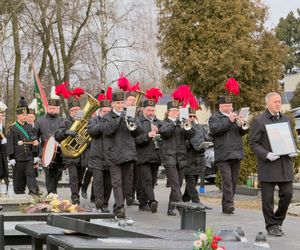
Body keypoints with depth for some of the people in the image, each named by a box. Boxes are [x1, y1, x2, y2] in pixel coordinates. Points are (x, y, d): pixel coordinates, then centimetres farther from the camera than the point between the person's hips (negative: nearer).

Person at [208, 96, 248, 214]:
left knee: (234, 181, 5)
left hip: (236, 155, 6)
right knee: (227, 179, -15)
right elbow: (215, 129, -16)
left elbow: (243, 132, 13)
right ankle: (228, 204, -19)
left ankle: (227, 205, 11)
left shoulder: (235, 117, 20)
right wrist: (229, 121, -20)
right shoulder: (214, 118, 3)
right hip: (223, 155, -6)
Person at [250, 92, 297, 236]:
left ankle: (278, 220, 21)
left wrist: (292, 151, 2)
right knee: (268, 198, 1)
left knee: (287, 194, 2)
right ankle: (271, 226, 12)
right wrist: (266, 154, -19)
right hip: (268, 165, -5)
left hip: (285, 164, 5)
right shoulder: (259, 121, -4)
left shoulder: (285, 119, 14)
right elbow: (254, 143, -5)